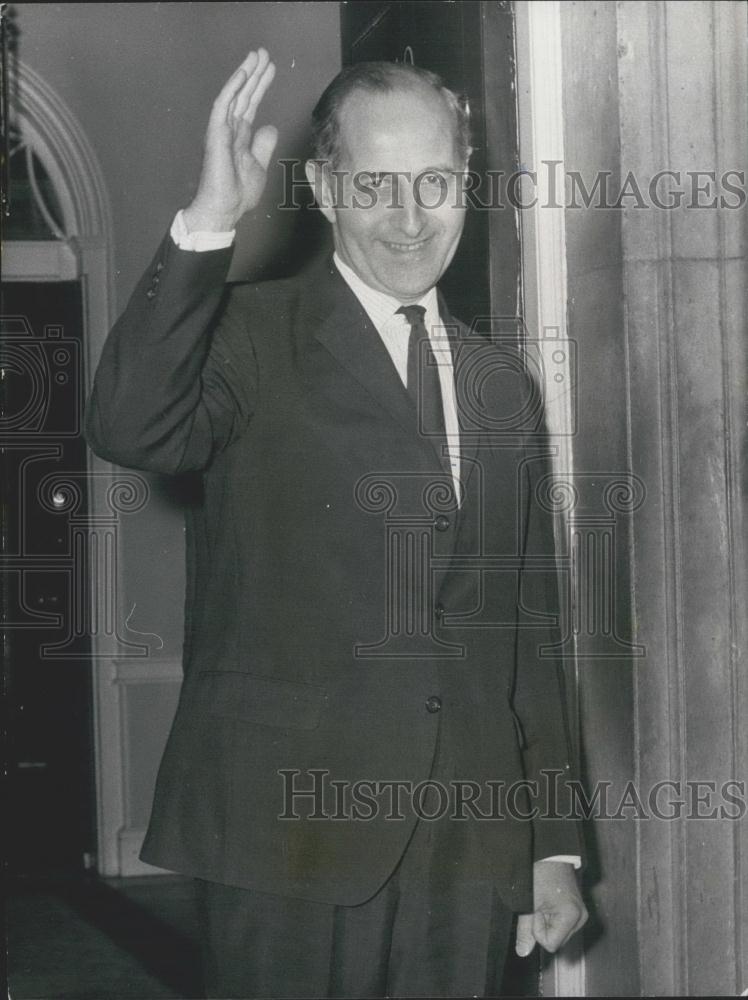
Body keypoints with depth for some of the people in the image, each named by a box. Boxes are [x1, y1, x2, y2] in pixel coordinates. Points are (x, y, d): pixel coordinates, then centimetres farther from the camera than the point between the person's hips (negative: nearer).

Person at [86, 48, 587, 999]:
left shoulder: (503, 389, 13)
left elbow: (529, 628, 16)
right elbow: (128, 428, -23)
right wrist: (208, 223, -30)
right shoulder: (252, 340, -2)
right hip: (290, 840, -4)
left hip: (467, 851, 5)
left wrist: (554, 846, 15)